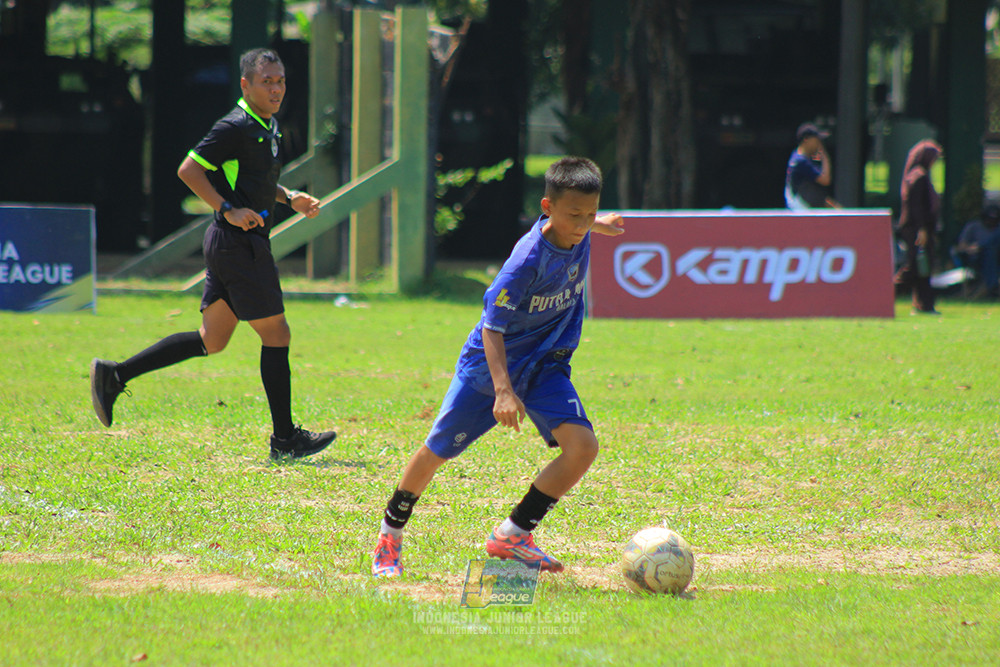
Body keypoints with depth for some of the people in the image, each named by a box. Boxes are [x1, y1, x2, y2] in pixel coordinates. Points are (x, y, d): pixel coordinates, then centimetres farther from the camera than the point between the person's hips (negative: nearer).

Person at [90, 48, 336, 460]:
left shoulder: (267, 126, 16)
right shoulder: (235, 127, -14)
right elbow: (189, 170, -18)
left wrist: (289, 199, 16)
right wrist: (230, 210, -23)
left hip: (238, 244, 10)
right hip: (239, 244, -10)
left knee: (211, 340, 11)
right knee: (276, 334, -4)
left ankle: (114, 376, 12)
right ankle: (284, 439, 2)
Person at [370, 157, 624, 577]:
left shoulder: (578, 237, -9)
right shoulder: (527, 260, -29)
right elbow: (493, 327, -29)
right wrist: (503, 391, -40)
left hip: (545, 365, 6)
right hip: (489, 365, -6)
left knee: (582, 446, -16)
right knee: (436, 452, 6)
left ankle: (512, 535, -4)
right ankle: (389, 536, 29)